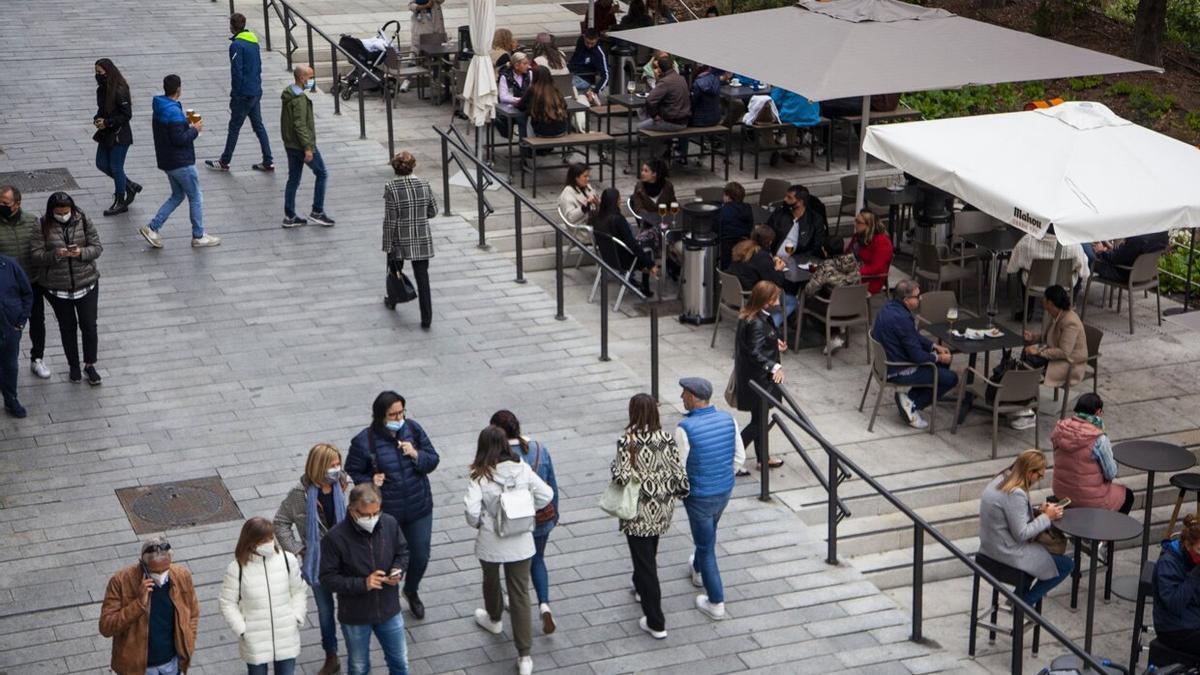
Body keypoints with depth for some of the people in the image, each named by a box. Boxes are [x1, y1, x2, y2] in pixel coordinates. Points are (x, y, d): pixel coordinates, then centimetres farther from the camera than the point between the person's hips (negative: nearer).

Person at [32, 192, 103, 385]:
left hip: (86, 284, 0)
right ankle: (73, 365, 31)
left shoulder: (83, 221, -6)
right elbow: (35, 255, -11)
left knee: (89, 326, 5)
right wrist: (55, 254, -28)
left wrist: (82, 252, -23)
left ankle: (90, 365, 24)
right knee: (67, 327, 14)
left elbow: (97, 247, -3)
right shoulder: (43, 226, -10)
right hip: (57, 288, 0)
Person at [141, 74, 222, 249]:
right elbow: (179, 139, -25)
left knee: (177, 196, 21)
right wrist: (195, 129, -12)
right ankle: (199, 236, 16)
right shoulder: (174, 112, -24)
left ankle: (152, 228, 13)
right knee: (196, 198, 6)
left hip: (167, 161, 9)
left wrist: (185, 122, 9)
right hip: (181, 163, -9)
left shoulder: (160, 108, 6)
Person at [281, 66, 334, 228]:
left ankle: (289, 217, 15)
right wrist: (307, 147, -23)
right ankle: (317, 212, 7)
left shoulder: (289, 94, 10)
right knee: (322, 174, 4)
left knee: (293, 179, 13)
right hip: (302, 145, -10)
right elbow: (299, 125, -25)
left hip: (290, 145, 10)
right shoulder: (299, 99, -21)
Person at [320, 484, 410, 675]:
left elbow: (402, 551, 5)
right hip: (355, 617, -3)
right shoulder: (335, 537, -25)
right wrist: (363, 584, -29)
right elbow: (328, 578, -19)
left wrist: (398, 571, -16)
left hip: (389, 610, 3)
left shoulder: (389, 524, -14)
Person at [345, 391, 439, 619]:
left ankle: (411, 592, 45)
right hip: (386, 513, -3)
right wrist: (369, 481, -22)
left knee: (420, 557, 15)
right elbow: (352, 472, -4)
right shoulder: (364, 442, -16)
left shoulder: (413, 429, -6)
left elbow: (433, 460, 1)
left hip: (419, 508, 4)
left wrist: (417, 455, -19)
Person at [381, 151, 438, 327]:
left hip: (400, 241, -2)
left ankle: (392, 300, 48)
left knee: (395, 270, 25)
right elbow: (433, 211, 4)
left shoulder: (391, 189, -16)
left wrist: (387, 246, -8)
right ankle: (426, 319, 2)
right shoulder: (424, 184, -6)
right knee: (422, 277, 5)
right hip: (422, 240, 2)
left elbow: (389, 221, -15)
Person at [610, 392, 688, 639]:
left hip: (639, 514, -5)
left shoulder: (627, 441, -19)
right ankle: (642, 588, 54)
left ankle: (656, 623, 5)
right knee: (650, 554, 29)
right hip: (662, 511, 5)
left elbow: (622, 476, -25)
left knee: (644, 561, 3)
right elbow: (680, 475, -7)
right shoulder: (667, 439, -6)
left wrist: (614, 466, -4)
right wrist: (677, 492, 12)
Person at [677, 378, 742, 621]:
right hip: (725, 491, 6)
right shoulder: (728, 420, -12)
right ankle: (698, 571, 58)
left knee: (706, 546, 12)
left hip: (699, 497, -6)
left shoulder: (685, 428, -29)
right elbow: (739, 457, -1)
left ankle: (716, 603, 22)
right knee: (708, 530, 33)